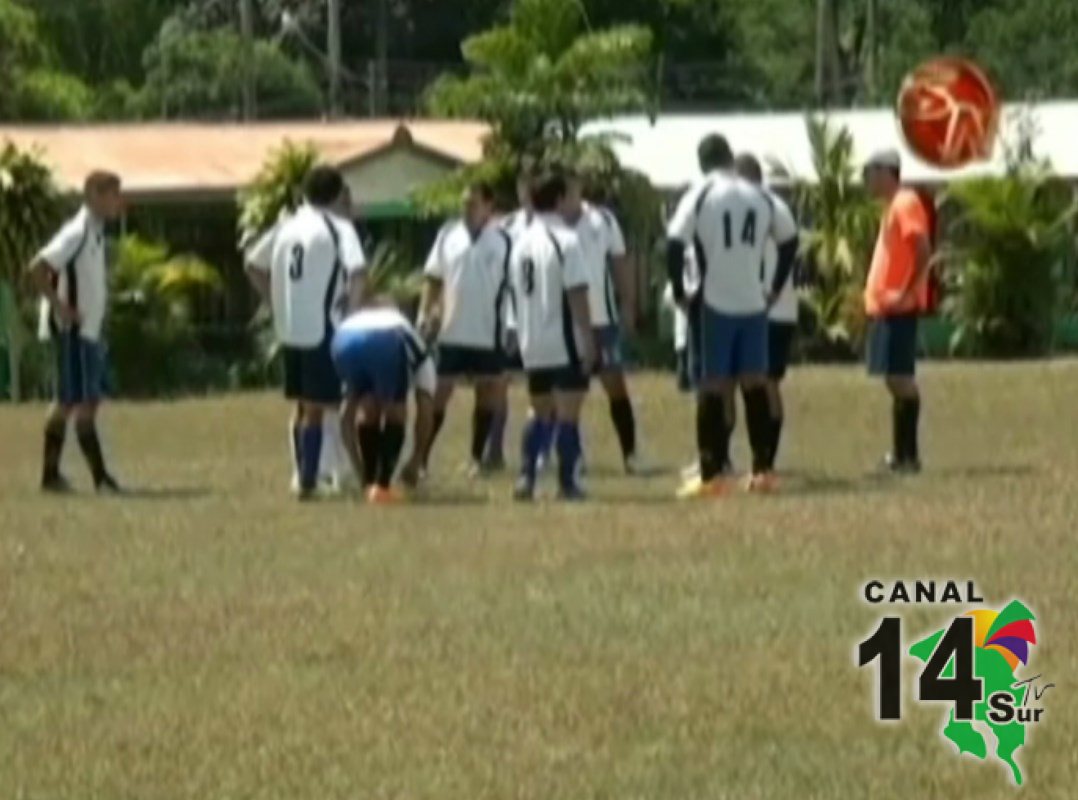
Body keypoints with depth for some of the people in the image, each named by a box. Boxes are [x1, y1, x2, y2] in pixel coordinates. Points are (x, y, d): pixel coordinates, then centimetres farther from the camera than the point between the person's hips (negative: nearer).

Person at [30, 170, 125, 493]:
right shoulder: (77, 232, -15)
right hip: (75, 331, -9)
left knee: (67, 403, 11)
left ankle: (51, 474, 15)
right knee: (83, 403, -8)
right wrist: (60, 307, -21)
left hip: (90, 331, 9)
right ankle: (100, 478, -9)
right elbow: (38, 267, -22)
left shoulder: (96, 232, 12)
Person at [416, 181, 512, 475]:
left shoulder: (502, 241, -5)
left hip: (488, 334, -1)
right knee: (438, 394, 2)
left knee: (487, 394, 8)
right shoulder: (448, 235, 2)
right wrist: (424, 314, 0)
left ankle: (477, 458, 19)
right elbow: (433, 278, 9)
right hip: (450, 332, 1)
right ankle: (421, 457, 5)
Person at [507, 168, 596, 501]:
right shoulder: (565, 240, -12)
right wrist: (588, 338, -13)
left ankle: (526, 476, 5)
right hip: (565, 342, -7)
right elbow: (577, 293, -16)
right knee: (568, 413, 0)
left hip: (532, 346, 7)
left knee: (540, 413, 16)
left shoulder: (521, 242, 9)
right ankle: (567, 483, 0)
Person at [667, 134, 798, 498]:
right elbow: (789, 241, 16)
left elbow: (674, 245, -14)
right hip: (754, 303, 3)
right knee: (755, 384, 10)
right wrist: (775, 288, 20)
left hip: (716, 304, -3)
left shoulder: (700, 195, -5)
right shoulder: (758, 196, 8)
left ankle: (712, 475, -2)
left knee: (714, 388, 0)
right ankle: (762, 471, 12)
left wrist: (680, 292, -3)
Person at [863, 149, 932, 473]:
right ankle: (903, 454, 11)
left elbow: (923, 251, -20)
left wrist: (907, 292, -24)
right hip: (885, 305, 10)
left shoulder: (905, 204, -10)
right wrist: (876, 294, 15)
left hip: (898, 306, -10)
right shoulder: (893, 205, 19)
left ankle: (907, 455, -9)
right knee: (896, 377, 9)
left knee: (900, 377, -10)